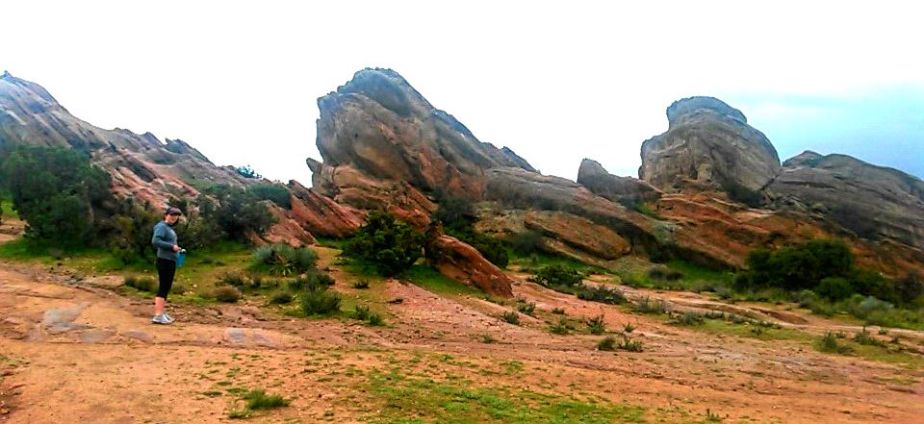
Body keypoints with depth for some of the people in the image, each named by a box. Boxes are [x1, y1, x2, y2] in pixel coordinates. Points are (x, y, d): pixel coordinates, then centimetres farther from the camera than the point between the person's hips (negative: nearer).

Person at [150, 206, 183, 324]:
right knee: (163, 287, -10)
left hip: (171, 261, 9)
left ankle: (162, 313, 20)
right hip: (164, 260, -9)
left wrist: (176, 248, 3)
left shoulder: (170, 228, 18)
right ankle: (158, 316, -10)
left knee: (167, 287, 13)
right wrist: (171, 246, -20)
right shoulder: (162, 226, -8)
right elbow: (155, 241, -21)